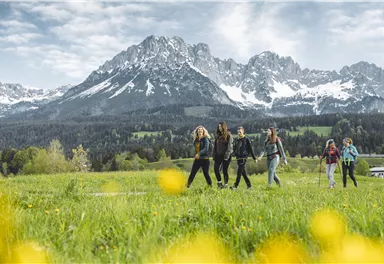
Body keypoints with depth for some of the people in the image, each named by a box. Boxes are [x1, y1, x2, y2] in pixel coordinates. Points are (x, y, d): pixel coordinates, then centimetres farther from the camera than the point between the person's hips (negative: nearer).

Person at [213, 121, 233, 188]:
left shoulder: (228, 135, -6)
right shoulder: (218, 135, 11)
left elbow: (229, 146, -11)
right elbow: (215, 146, 14)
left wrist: (226, 156, -17)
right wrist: (214, 155, 7)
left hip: (226, 155, -5)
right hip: (219, 155, 5)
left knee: (225, 170, -1)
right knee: (216, 168, -8)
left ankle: (226, 184, 11)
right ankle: (219, 183, 4)